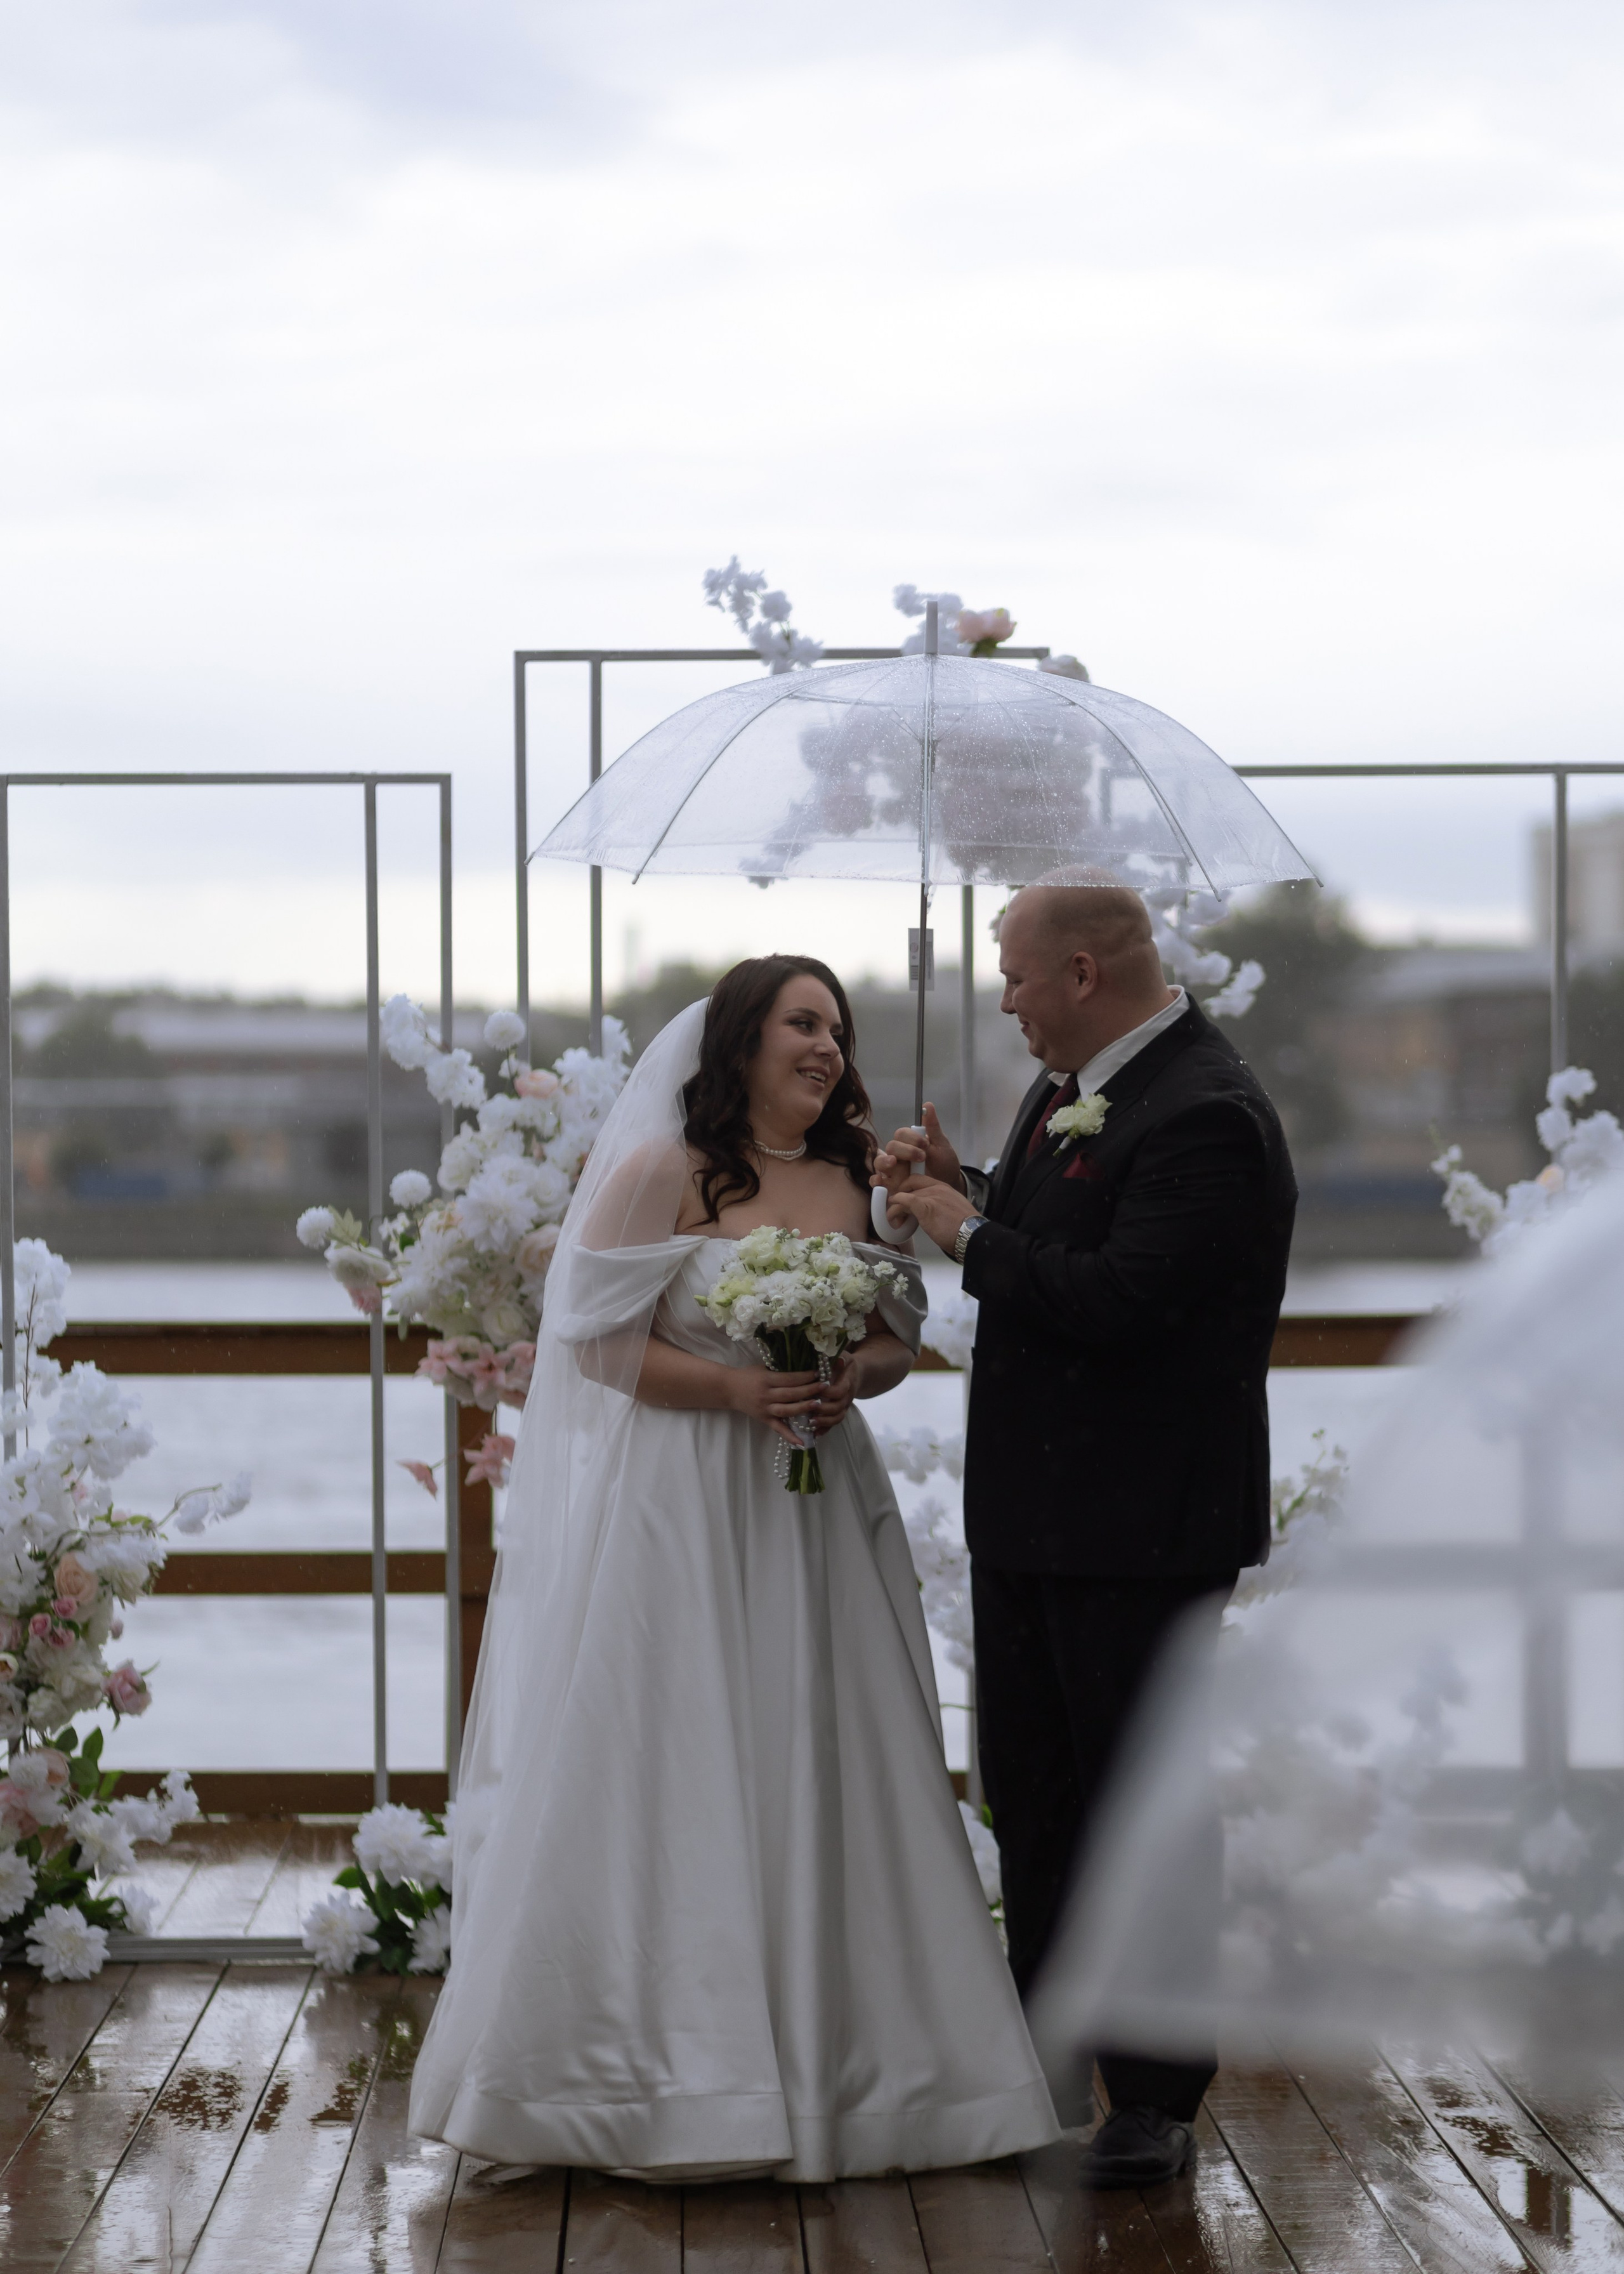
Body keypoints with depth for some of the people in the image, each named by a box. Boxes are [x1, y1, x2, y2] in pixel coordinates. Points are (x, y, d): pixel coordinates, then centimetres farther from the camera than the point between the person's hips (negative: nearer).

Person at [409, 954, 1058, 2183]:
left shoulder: (855, 1182, 11)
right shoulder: (661, 1174, -5)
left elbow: (899, 1339, 13)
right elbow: (601, 1341, -7)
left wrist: (847, 1378, -9)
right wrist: (735, 1389, -18)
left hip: (818, 1514, 5)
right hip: (678, 1515, -5)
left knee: (818, 1776, 5)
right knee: (671, 1781, -1)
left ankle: (829, 2057, 13)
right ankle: (672, 2069, 7)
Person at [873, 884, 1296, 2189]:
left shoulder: (1204, 1115, -20)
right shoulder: (1069, 1088, 10)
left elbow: (1117, 1299, -28)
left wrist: (969, 1232, -16)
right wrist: (963, 1190, 4)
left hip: (1143, 1529, -10)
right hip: (1031, 1512, 10)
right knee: (1031, 1798, 17)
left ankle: (1156, 2102, 11)